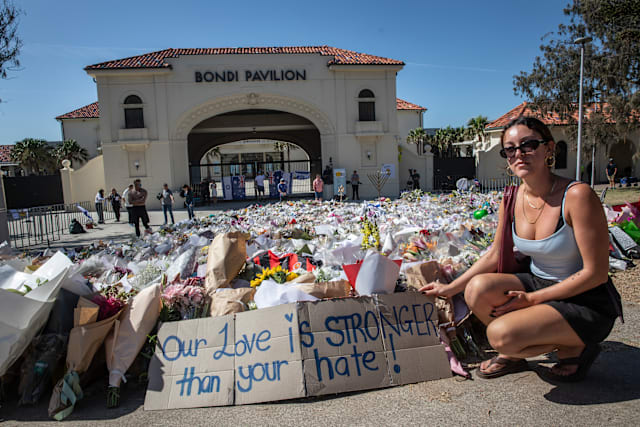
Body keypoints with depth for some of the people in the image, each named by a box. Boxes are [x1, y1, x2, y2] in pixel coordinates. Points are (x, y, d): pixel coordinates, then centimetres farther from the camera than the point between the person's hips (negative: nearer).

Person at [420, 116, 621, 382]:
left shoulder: (577, 195, -22)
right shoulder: (512, 199, -4)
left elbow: (596, 273, -19)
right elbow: (494, 256, 5)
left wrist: (531, 299, -19)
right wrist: (450, 288, 0)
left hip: (587, 302, -6)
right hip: (538, 283, 6)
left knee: (501, 333, -27)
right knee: (478, 287, -22)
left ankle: (574, 348, 4)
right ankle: (513, 355, 6)